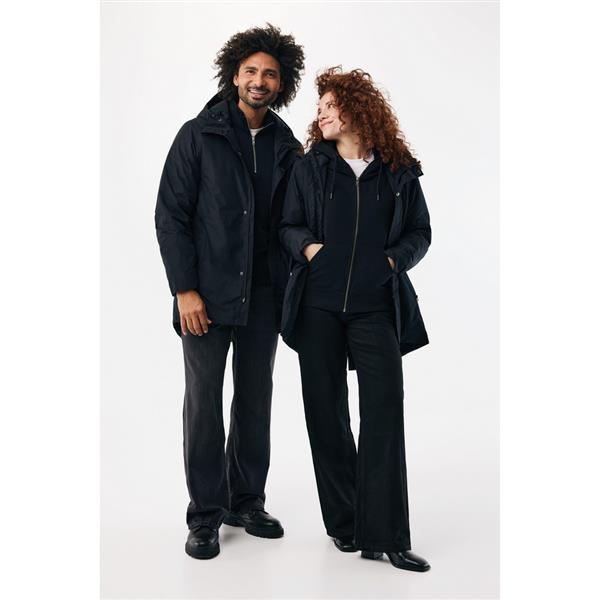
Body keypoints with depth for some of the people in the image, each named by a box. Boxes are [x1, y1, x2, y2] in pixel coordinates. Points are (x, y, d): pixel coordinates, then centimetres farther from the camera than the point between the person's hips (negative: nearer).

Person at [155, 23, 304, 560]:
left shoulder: (287, 148, 9)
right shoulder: (198, 136, -2)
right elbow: (170, 215, -5)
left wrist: (288, 288, 4)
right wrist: (184, 289, -12)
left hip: (263, 295, 4)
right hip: (208, 294, -4)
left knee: (256, 400, 11)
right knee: (205, 400, 1)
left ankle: (247, 501, 26)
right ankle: (206, 514, 14)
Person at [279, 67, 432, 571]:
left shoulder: (399, 172, 6)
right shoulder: (310, 167, 9)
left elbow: (421, 231, 11)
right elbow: (288, 226, 11)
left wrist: (394, 259, -6)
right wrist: (308, 247, -8)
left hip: (376, 304, -1)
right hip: (318, 303, 2)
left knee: (384, 412, -7)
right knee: (326, 411, 6)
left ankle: (385, 535, 1)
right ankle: (344, 522, 20)